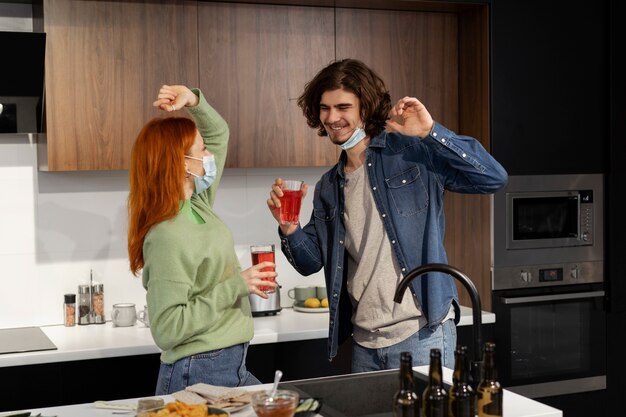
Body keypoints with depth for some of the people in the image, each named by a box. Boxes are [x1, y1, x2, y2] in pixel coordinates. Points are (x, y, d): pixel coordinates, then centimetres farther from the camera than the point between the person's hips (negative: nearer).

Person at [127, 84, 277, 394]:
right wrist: (235, 287, -21)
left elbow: (218, 132, 17)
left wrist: (192, 100, -2)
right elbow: (167, 330, -25)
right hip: (198, 376, -9)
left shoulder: (198, 206, 5)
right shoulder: (167, 237, -21)